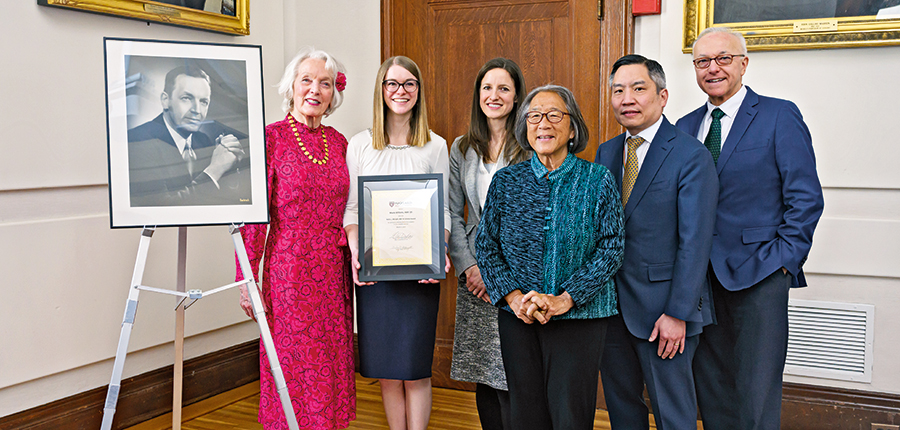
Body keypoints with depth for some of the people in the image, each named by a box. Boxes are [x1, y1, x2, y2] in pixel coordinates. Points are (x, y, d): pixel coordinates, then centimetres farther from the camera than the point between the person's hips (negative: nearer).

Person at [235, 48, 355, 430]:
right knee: (294, 360, 3)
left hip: (334, 271, 5)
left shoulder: (338, 142, 10)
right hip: (290, 267, -5)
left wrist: (352, 268, 11)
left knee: (332, 363, 12)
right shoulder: (271, 137, -6)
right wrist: (247, 279, -11)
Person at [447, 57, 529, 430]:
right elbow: (452, 214, 10)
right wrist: (468, 266, -2)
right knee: (483, 377, 9)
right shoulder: (461, 149, 11)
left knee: (512, 378, -6)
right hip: (474, 272, 4)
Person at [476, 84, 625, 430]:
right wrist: (513, 296, -10)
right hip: (517, 318, 2)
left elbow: (611, 248, -6)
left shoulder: (598, 181, -2)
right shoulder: (505, 182, 4)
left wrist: (563, 300, -15)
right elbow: (485, 245, 4)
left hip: (579, 315, -2)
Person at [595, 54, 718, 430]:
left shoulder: (692, 156, -10)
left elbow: (694, 242, -14)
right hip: (610, 303, 6)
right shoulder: (606, 152, 9)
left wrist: (677, 314, -17)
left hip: (662, 308, -5)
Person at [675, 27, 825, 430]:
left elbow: (806, 198, -5)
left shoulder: (780, 116, -3)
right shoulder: (685, 126, 13)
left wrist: (785, 259, -11)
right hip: (700, 275, 5)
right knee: (710, 389, 13)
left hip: (758, 275, -5)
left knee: (757, 395, 0)